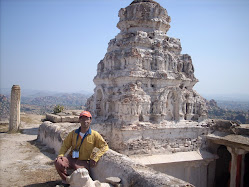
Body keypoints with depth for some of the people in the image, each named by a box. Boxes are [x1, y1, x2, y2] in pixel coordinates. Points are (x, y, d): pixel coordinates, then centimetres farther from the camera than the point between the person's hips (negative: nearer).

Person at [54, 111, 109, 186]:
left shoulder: (94, 135, -4)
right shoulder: (73, 133, 5)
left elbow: (104, 146, -7)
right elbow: (65, 145, 11)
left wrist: (95, 158, -16)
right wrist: (60, 155, -8)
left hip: (83, 162, -3)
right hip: (71, 159, 3)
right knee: (58, 162, -24)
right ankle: (66, 180, 3)